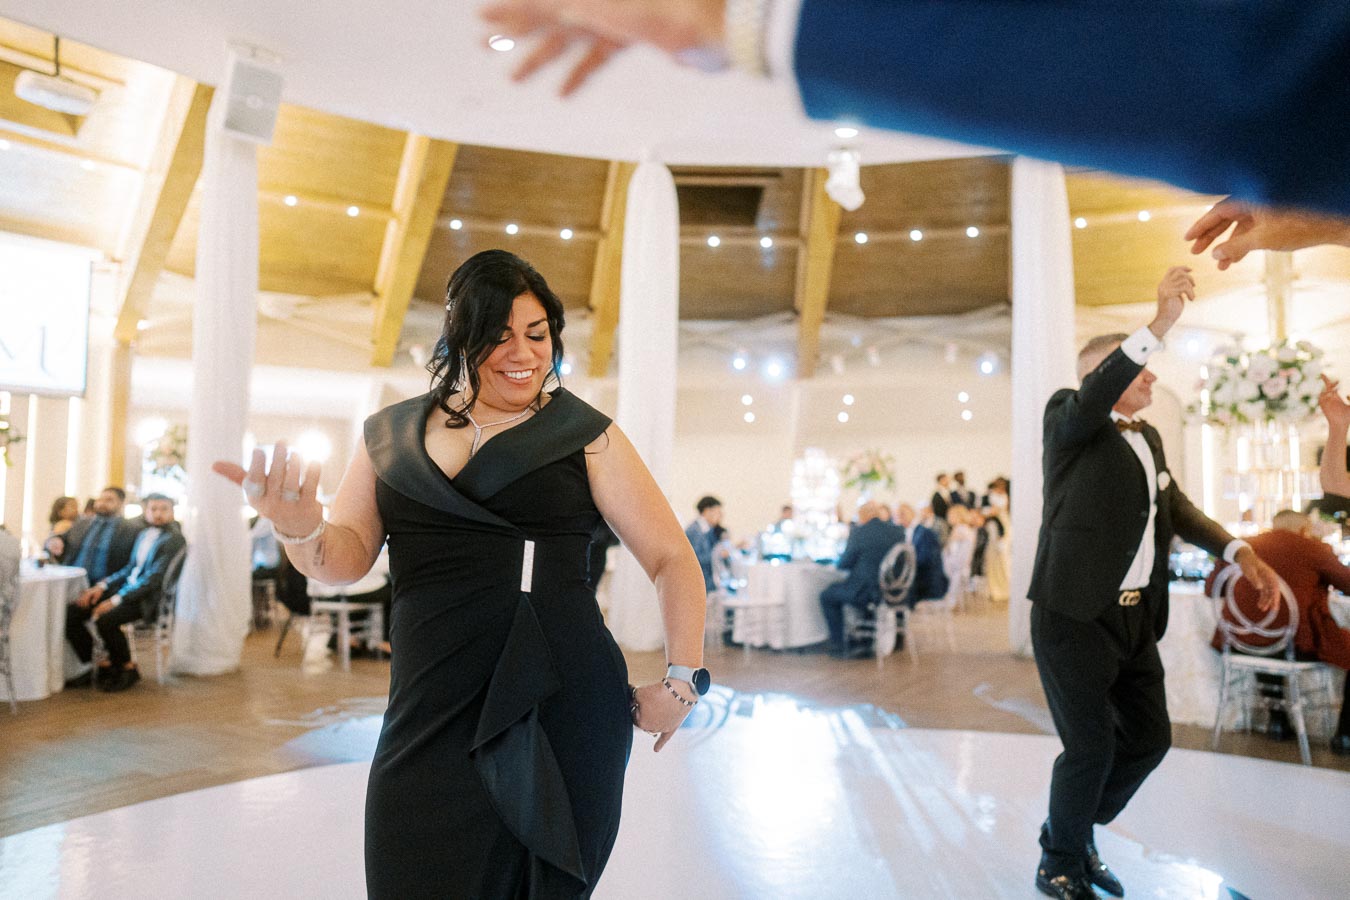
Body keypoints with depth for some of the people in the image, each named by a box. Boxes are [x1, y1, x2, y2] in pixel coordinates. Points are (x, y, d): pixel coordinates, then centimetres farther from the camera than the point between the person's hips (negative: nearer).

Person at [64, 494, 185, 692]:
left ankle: (127, 669, -7)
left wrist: (116, 600, -22)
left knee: (105, 619, -31)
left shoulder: (174, 539, -10)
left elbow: (154, 577, -17)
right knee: (70, 612, -5)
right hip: (126, 587, 8)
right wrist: (102, 586, 4)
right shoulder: (143, 534, 17)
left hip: (148, 597, -8)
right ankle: (101, 665, 6)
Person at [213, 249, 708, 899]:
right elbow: (347, 560, 7)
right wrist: (299, 532, -15)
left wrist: (683, 681, -7)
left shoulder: (583, 433, 1)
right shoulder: (390, 434, 11)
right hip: (430, 711, 2)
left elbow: (672, 559, 2)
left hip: (562, 709, -2)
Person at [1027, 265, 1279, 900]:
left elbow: (1176, 509, 18)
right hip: (1075, 616, -8)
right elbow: (1097, 395, -28)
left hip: (1136, 616, 8)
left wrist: (1241, 553, 5)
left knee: (1148, 739, 15)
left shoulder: (1149, 439, 17)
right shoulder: (1068, 419, -7)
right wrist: (1161, 323, -34)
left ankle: (1073, 831, 37)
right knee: (1090, 747, 0)